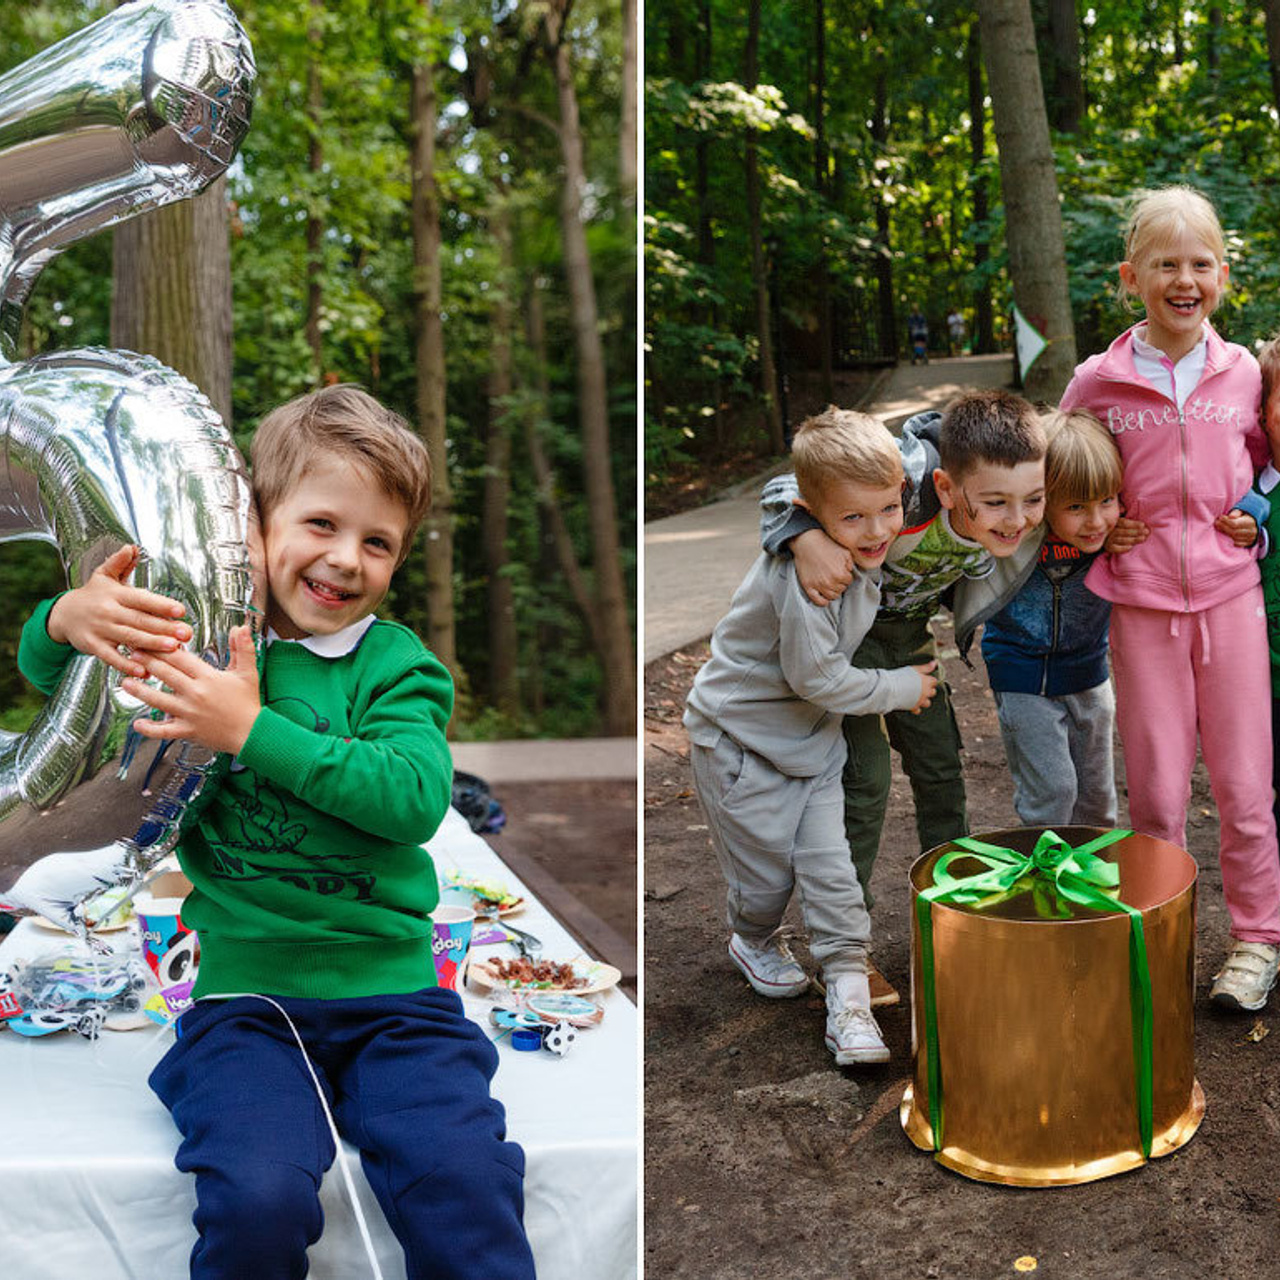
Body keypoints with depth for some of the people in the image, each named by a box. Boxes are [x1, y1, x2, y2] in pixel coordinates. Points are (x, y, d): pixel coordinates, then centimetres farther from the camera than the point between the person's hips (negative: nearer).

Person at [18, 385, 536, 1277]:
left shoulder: (396, 663, 3)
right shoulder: (205, 636, 9)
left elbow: (416, 795, -15)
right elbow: (48, 671, 19)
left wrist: (254, 730, -20)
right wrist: (70, 617, -6)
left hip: (390, 986, 0)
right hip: (247, 991, 1)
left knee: (466, 1180, -23)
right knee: (256, 1199, -24)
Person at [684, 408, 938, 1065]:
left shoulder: (863, 550, -7)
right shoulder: (802, 573, -34)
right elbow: (815, 678, -30)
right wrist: (900, 688, -16)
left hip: (814, 738, 6)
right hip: (741, 738, -6)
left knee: (829, 864, 0)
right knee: (766, 860, 10)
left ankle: (848, 990, 7)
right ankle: (754, 940, 40)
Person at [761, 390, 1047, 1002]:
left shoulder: (995, 529, -21)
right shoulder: (906, 483, -39)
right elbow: (786, 490, -31)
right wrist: (808, 539, -50)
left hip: (908, 633, 6)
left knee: (941, 770, 12)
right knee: (864, 781, -10)